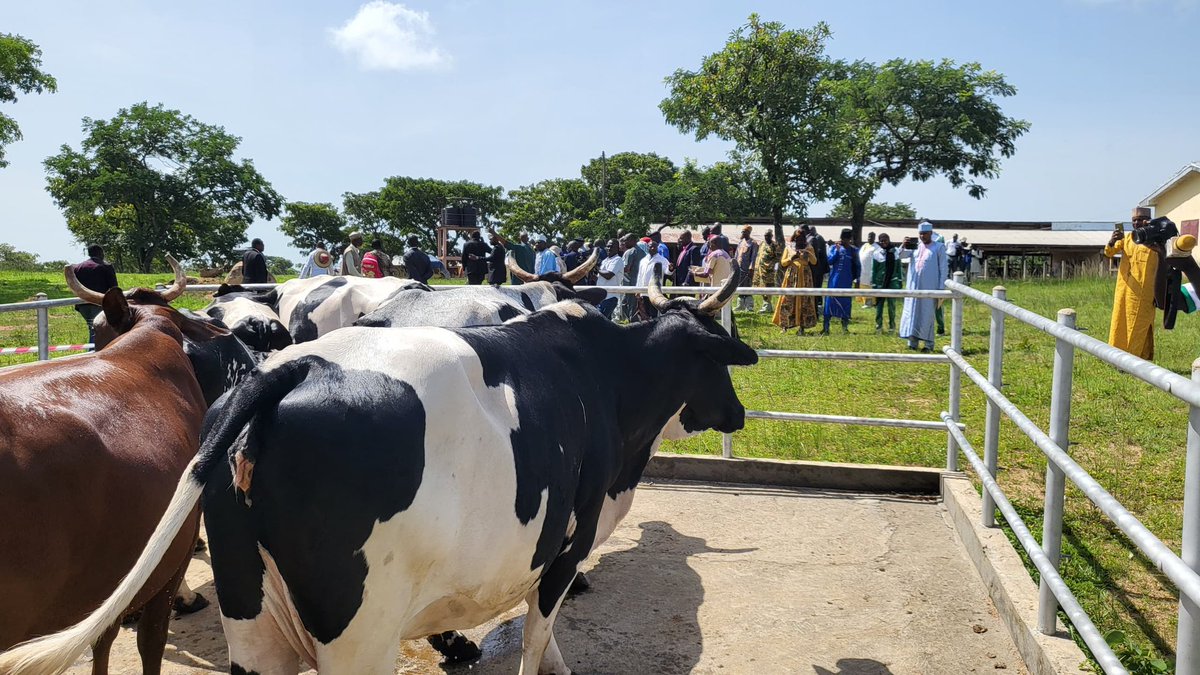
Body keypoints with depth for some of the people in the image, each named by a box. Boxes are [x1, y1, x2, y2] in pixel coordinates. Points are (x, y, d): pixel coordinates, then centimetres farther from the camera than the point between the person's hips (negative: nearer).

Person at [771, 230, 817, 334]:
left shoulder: (809, 248, 9)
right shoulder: (788, 248, 10)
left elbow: (814, 262, -3)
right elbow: (783, 263, 6)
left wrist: (808, 253, -19)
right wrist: (792, 257, -11)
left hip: (804, 276, 0)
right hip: (791, 276, 0)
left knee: (804, 300, -3)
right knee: (788, 300, -6)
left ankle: (802, 326, 0)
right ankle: (785, 325, -1)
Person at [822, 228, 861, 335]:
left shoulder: (854, 250, 4)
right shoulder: (834, 247, 3)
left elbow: (857, 266, 8)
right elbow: (830, 261, -8)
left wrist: (857, 280, 6)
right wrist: (837, 249, -13)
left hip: (847, 281, 1)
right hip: (834, 279, -1)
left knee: (846, 302, 5)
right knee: (830, 301, -3)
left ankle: (845, 327, 14)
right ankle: (826, 327, 0)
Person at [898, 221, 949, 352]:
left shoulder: (939, 247, -1)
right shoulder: (915, 246, 10)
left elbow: (943, 268, -3)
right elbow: (901, 256, 1)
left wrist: (941, 288, -8)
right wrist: (904, 245, -19)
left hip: (929, 287, -4)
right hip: (914, 286, 4)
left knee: (927, 314, 0)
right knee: (912, 312, 3)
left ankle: (929, 343, 7)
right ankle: (912, 341, 8)